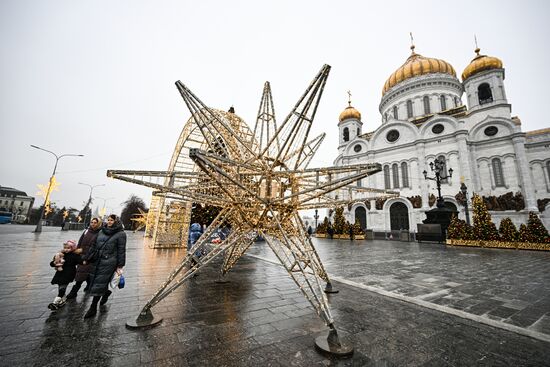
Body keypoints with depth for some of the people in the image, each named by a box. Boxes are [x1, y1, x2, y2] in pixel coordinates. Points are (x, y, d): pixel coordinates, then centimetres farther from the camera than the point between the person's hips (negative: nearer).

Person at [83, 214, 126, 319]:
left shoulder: (120, 234, -8)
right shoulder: (101, 231, 12)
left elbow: (121, 251, -8)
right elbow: (94, 246, 18)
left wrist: (120, 266, -10)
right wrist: (86, 259, 15)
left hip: (109, 262, -6)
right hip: (97, 261, 6)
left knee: (98, 284, -2)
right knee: (93, 280, 11)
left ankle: (93, 308, 13)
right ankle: (106, 292, 40)